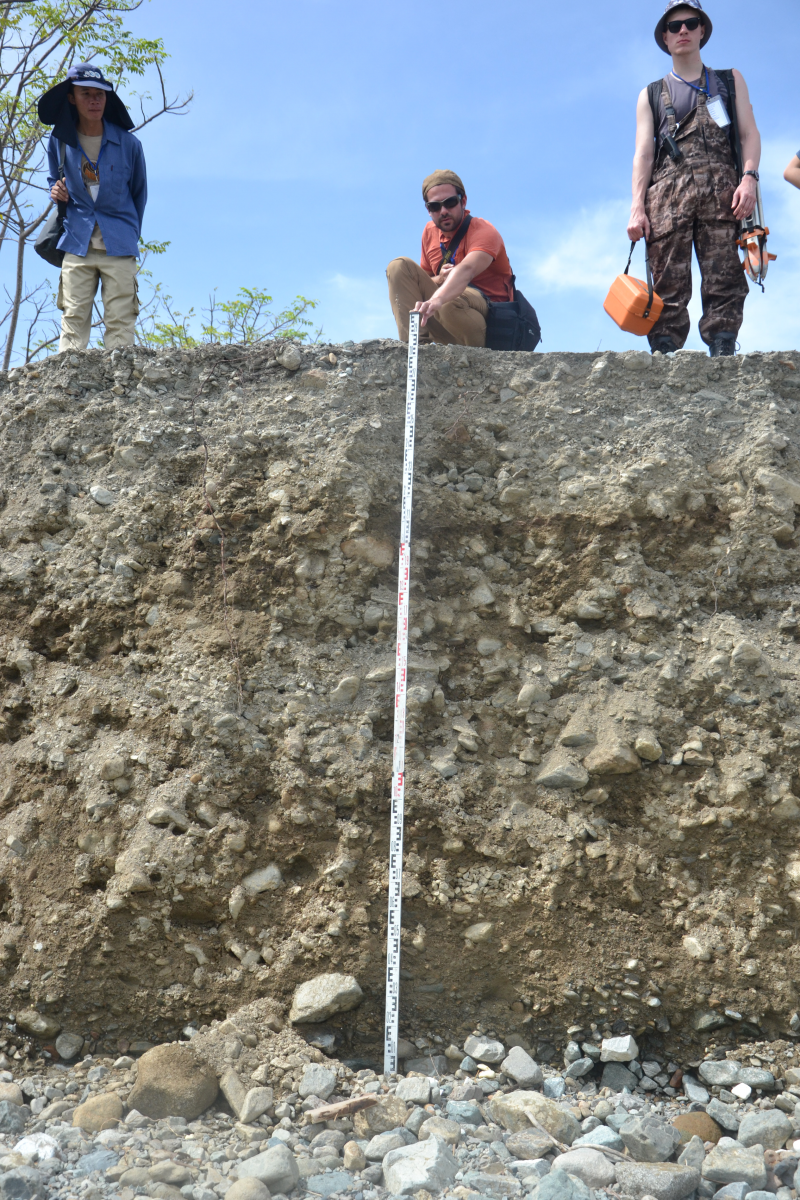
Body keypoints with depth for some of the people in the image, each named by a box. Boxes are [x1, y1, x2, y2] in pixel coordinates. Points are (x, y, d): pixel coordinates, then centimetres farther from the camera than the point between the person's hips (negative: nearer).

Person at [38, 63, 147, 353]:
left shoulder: (128, 144, 2)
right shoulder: (60, 141, 6)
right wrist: (56, 191, 1)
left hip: (119, 247, -1)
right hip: (77, 244, 1)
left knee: (120, 323, -6)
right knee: (73, 319, -4)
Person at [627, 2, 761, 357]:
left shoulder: (730, 81, 24)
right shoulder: (652, 95, 24)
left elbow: (750, 134, 14)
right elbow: (643, 153, 13)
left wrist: (749, 176, -6)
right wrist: (637, 208, -1)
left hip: (721, 188, 0)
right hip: (668, 190, 0)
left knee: (724, 279, -13)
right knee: (668, 282, -12)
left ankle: (722, 354, -19)